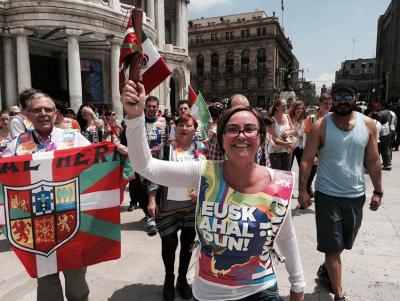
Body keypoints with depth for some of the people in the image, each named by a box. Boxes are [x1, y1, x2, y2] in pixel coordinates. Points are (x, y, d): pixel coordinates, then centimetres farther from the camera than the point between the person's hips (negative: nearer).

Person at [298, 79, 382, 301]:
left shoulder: (368, 124, 0)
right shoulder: (321, 126, -9)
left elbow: (373, 161, 5)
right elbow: (307, 160, -10)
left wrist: (378, 191, 6)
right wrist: (302, 189, -15)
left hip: (356, 195, 4)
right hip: (328, 195, -4)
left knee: (343, 243, 21)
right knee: (333, 246, 3)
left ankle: (326, 270, 46)